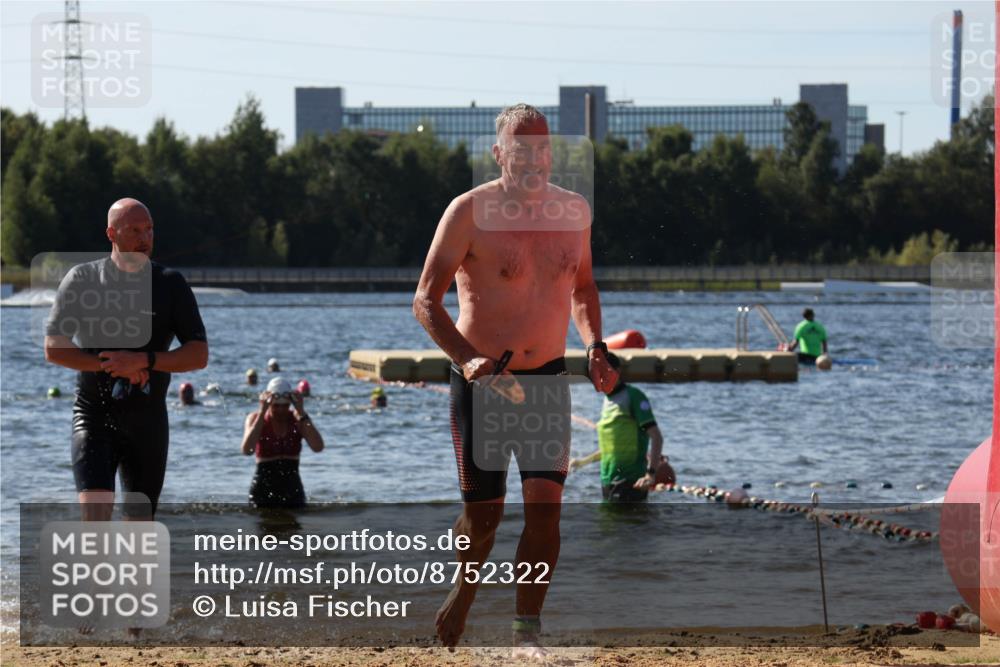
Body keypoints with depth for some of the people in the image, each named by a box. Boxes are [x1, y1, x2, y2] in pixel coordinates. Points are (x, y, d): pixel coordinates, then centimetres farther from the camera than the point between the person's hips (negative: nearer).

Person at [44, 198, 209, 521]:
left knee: (140, 522, 7)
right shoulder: (82, 279, 1)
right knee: (95, 512, -19)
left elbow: (199, 355, -3)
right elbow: (54, 349, -4)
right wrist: (109, 365, -16)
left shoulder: (171, 284, 3)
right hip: (94, 413, -2)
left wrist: (145, 361, -18)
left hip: (148, 420, 2)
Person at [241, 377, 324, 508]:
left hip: (292, 491, 1)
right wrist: (262, 411, -21)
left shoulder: (298, 419, 1)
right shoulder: (256, 418, -2)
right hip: (263, 491, -1)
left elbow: (318, 447, -16)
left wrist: (301, 411, -17)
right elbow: (247, 450, -21)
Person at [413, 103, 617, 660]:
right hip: (482, 380, -3)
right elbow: (426, 301, -11)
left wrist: (595, 346, 6)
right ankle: (465, 590, 32)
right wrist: (467, 359, -25)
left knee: (545, 504, -9)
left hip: (548, 378, 3)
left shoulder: (574, 211, 4)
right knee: (483, 514, 1)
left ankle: (528, 630, -1)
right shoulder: (471, 211, -11)